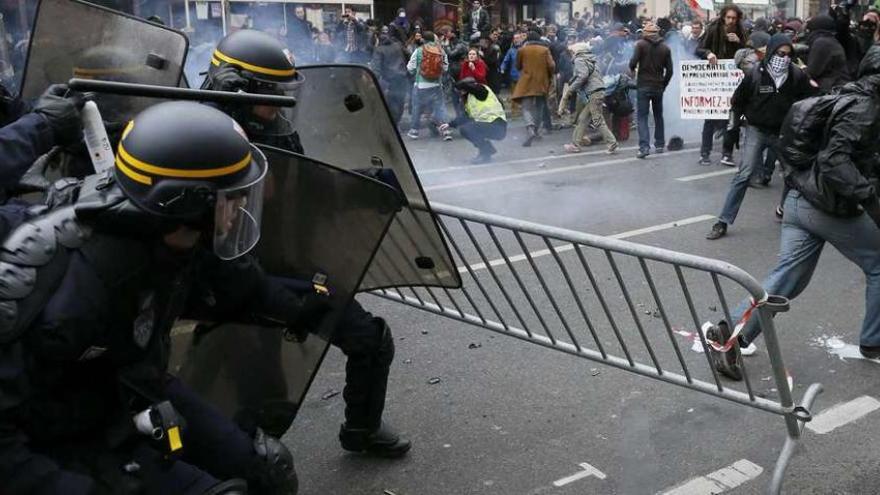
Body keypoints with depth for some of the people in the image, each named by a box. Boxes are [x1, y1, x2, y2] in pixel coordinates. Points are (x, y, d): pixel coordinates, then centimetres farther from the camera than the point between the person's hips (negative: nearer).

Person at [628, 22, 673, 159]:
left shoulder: (641, 44, -5)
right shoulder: (665, 48, 7)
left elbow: (633, 63, -14)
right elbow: (669, 70, 5)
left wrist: (632, 69, 8)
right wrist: (663, 85, 14)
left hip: (643, 86, -4)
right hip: (658, 86, 4)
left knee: (642, 117, -4)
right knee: (658, 116, 17)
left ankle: (644, 146, -19)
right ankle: (659, 145, 22)